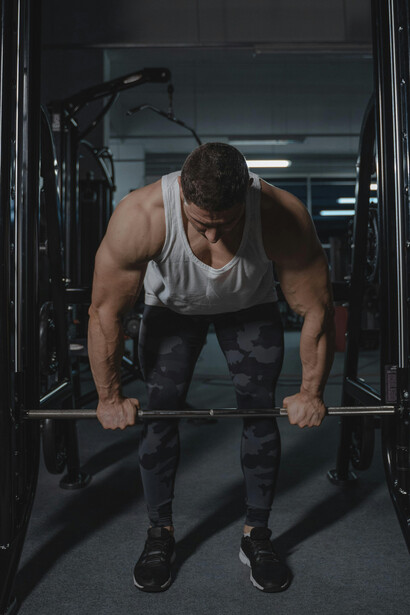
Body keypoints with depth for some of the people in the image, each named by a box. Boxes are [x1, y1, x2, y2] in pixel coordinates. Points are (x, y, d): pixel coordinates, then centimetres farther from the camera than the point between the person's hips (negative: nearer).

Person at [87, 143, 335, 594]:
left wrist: (311, 393, -17)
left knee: (260, 410, -6)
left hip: (250, 307, 1)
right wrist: (109, 397, -18)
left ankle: (256, 535, 13)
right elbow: (105, 310, -26)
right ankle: (160, 534, 14)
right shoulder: (140, 216, -38)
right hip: (171, 306, 0)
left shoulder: (283, 218, -37)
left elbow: (316, 310, -23)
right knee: (160, 410, -6)